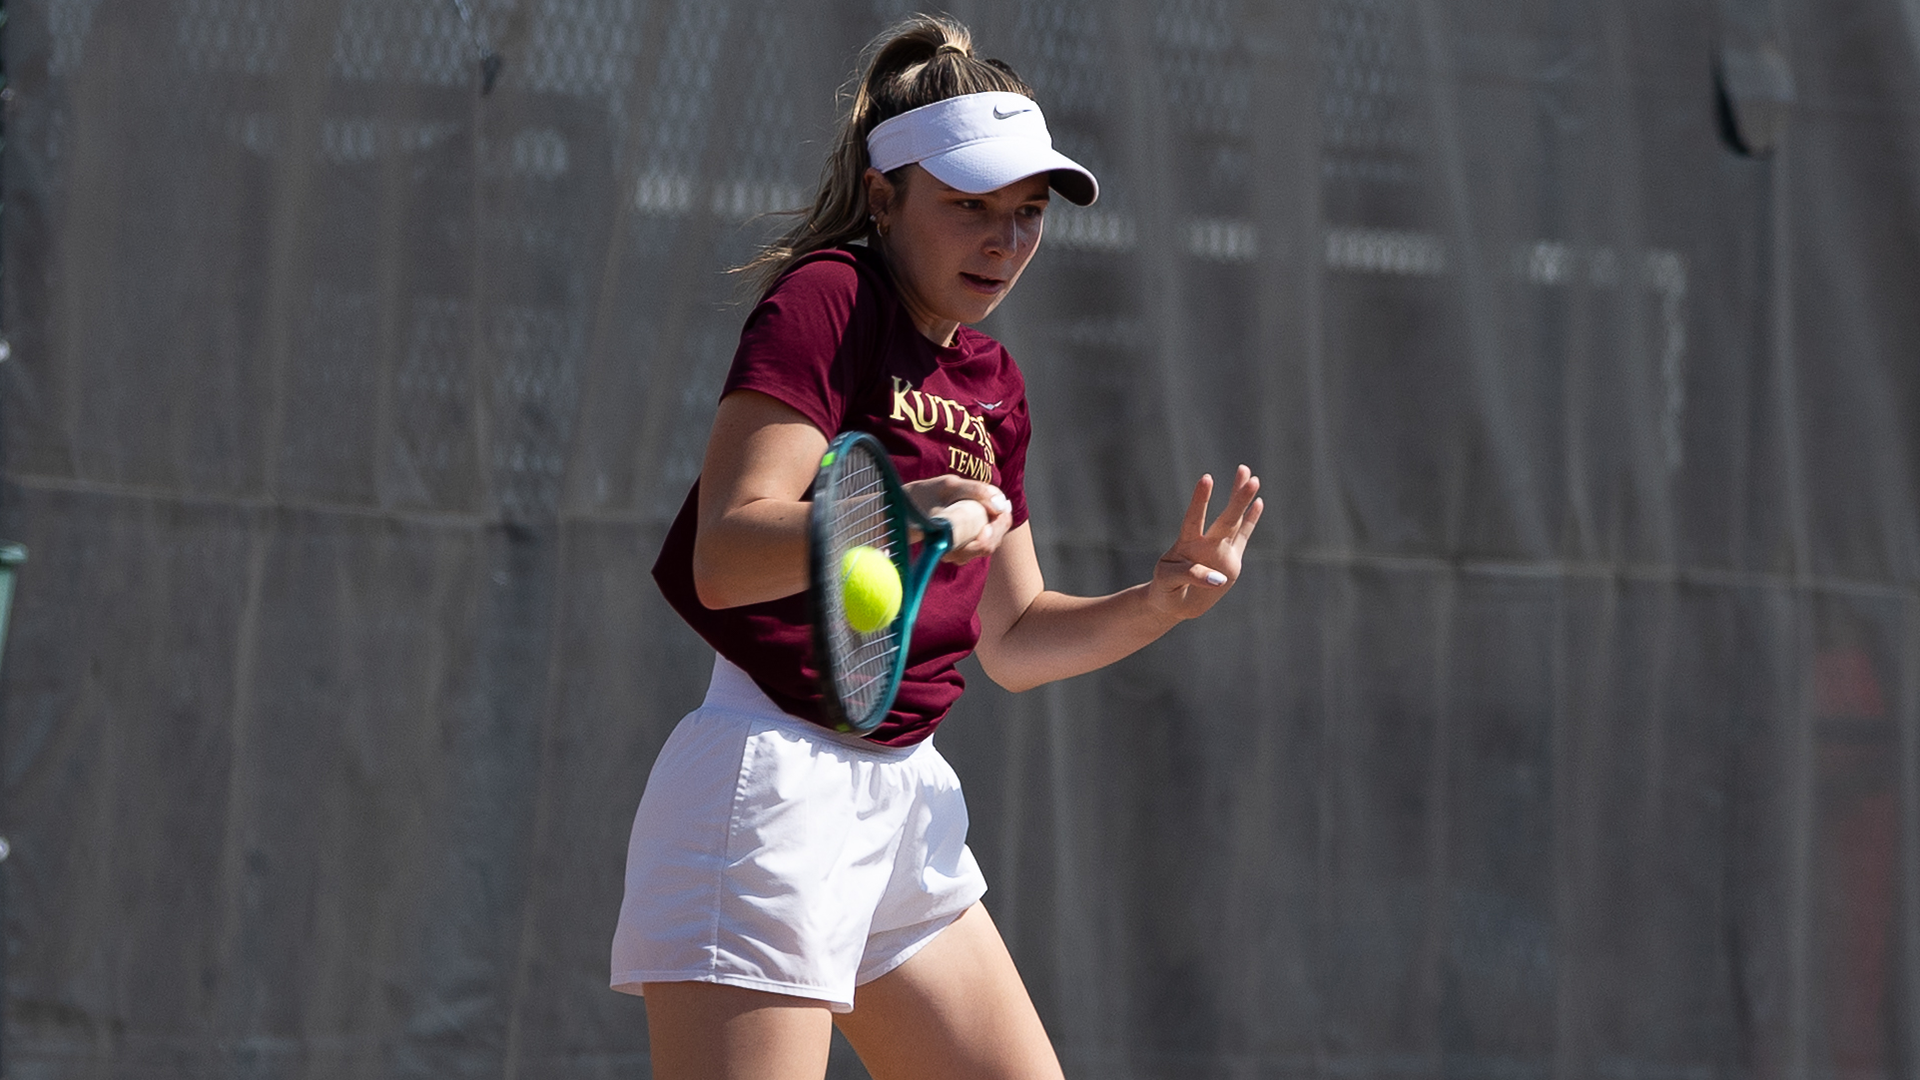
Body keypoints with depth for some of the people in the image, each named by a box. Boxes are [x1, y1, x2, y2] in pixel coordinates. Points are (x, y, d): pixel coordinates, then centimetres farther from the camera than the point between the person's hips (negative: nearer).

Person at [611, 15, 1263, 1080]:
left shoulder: (992, 384, 16)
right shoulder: (824, 299, -9)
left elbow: (1010, 638, 22)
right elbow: (723, 559, -22)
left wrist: (1155, 603, 4)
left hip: (905, 797, 9)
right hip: (772, 783, -9)